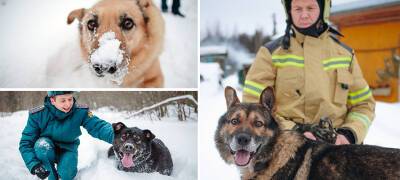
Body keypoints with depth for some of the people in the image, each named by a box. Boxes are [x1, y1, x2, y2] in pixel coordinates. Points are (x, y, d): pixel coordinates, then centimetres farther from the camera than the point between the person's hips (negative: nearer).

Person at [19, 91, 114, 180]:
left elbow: (98, 126, -29)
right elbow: (25, 143, -20)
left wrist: (115, 135, -53)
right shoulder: (38, 115, -22)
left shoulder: (80, 112, -20)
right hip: (47, 152, 0)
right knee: (42, 144, -33)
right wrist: (34, 165, -36)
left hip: (68, 150, 0)